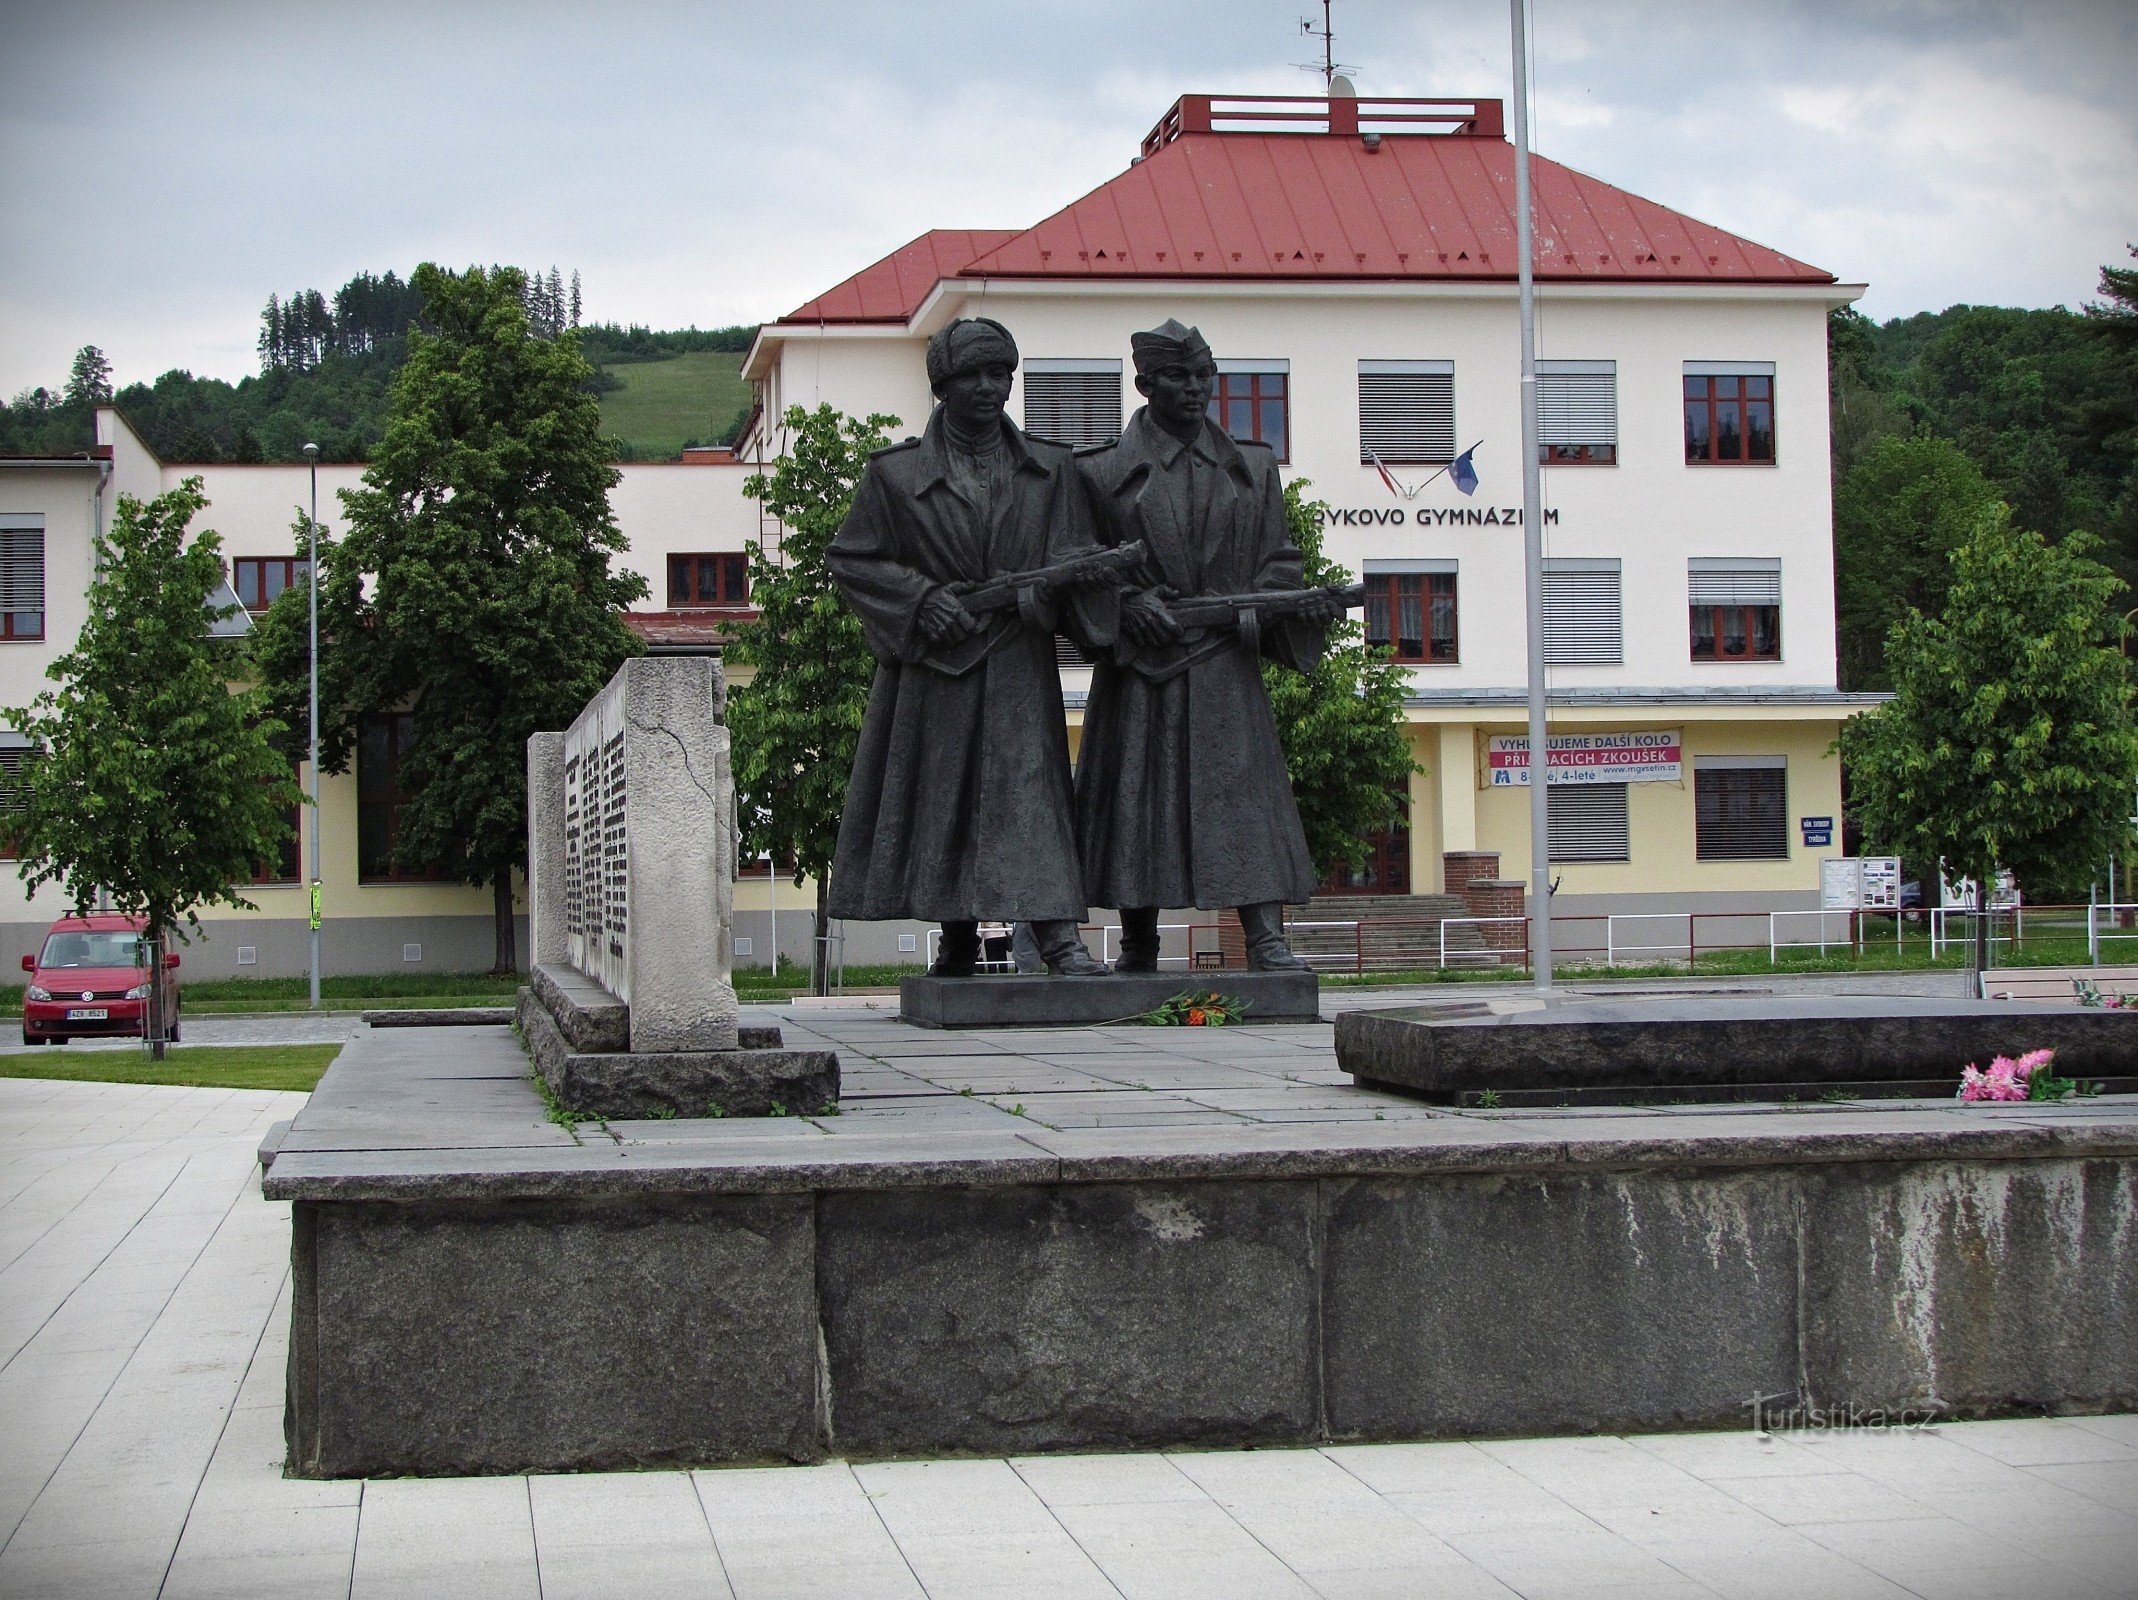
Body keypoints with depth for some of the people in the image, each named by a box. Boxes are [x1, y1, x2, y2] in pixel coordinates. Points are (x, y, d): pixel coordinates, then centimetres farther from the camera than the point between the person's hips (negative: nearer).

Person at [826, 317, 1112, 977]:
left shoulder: (1049, 471, 9)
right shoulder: (895, 474, 4)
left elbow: (1077, 553, 6)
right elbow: (850, 557, 5)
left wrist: (1045, 584, -17)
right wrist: (921, 596, -9)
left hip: (1017, 670, 0)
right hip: (930, 668, 0)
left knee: (1028, 787, -13)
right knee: (938, 798, 4)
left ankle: (1058, 936, -21)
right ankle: (959, 941, 19)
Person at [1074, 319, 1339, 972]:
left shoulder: (1251, 468, 12)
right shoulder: (1106, 471, 5)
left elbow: (1276, 558, 14)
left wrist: (1296, 600, -6)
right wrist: (1128, 602, -13)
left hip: (1226, 666, 1)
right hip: (1141, 668, -1)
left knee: (1242, 790, -10)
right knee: (1136, 795, 1)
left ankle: (1267, 940, -16)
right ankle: (1138, 950, 11)